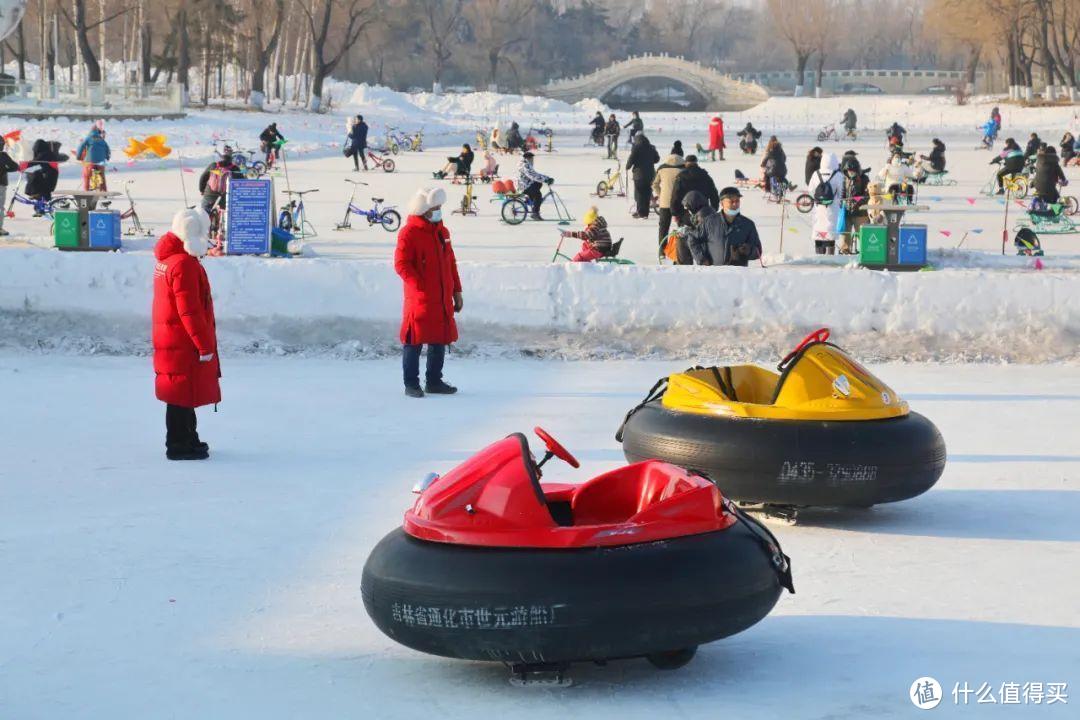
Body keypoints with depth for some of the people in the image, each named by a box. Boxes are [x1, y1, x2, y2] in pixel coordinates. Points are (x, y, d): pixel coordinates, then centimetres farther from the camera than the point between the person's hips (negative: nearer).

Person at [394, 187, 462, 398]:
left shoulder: (442, 232, 15)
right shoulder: (409, 232, -9)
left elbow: (450, 262, 21)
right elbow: (401, 264, -15)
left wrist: (456, 291, 19)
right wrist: (419, 286, -22)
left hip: (442, 299, 7)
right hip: (419, 299, -7)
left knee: (440, 340, 11)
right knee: (414, 341, -2)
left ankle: (434, 381, 22)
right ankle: (411, 384, 4)